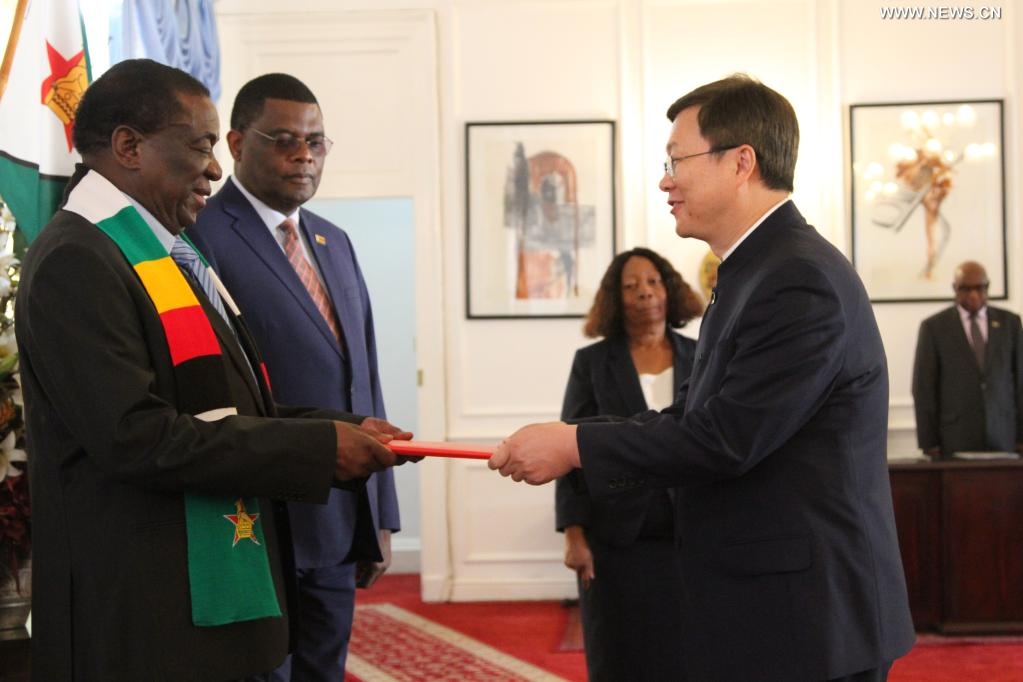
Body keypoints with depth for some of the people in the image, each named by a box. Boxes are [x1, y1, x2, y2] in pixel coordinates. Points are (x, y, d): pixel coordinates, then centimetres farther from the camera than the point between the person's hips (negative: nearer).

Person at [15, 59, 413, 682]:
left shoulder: (170, 250, 14)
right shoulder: (77, 262, -15)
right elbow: (136, 437, -23)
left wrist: (347, 430, 2)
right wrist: (318, 447, -18)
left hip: (218, 586, 9)